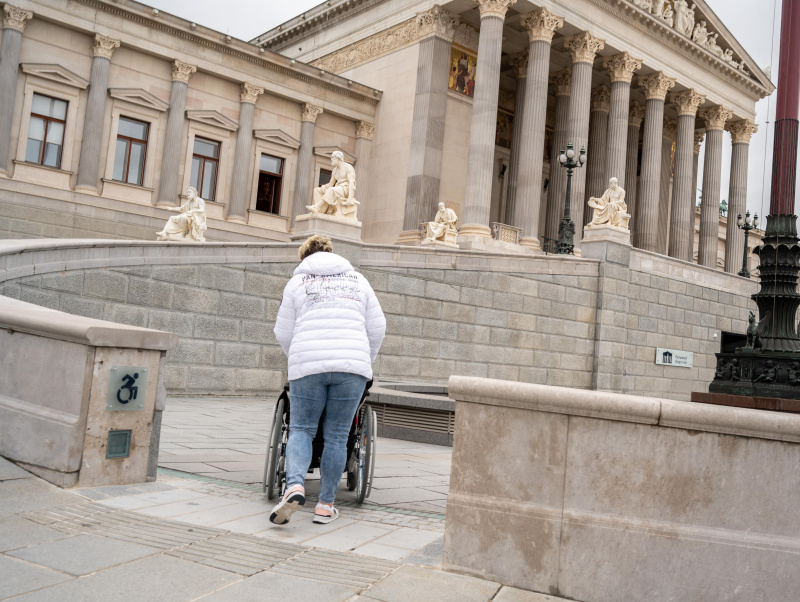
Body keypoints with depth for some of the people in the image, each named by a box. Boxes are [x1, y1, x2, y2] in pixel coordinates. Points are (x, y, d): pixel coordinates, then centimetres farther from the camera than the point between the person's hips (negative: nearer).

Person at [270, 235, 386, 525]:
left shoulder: (297, 282, 12)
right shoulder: (357, 280, 17)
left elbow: (284, 332, 11)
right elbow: (377, 328, 13)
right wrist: (366, 361, 25)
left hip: (309, 365, -1)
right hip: (352, 365, 2)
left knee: (301, 430, 7)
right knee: (337, 436, 7)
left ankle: (295, 485, -16)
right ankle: (325, 505, 9)